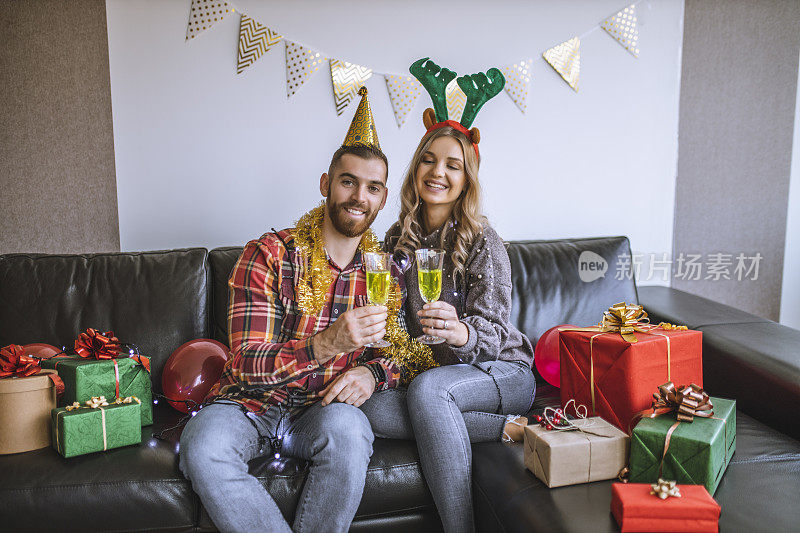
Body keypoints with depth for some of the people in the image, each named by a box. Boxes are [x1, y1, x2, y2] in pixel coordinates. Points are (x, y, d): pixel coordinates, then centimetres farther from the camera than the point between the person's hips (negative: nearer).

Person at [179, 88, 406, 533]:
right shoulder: (267, 256, -8)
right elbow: (249, 366, -16)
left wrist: (371, 372, -15)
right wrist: (326, 344, -34)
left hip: (325, 407, 2)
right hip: (251, 403, -1)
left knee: (346, 430, -34)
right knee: (202, 447, -32)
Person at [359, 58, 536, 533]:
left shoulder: (482, 241, -8)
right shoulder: (399, 239, 7)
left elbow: (493, 330, -16)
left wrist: (462, 333, -40)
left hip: (503, 372, -4)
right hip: (426, 370, 4)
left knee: (427, 389, -37)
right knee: (369, 407, -29)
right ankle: (504, 429, -19)